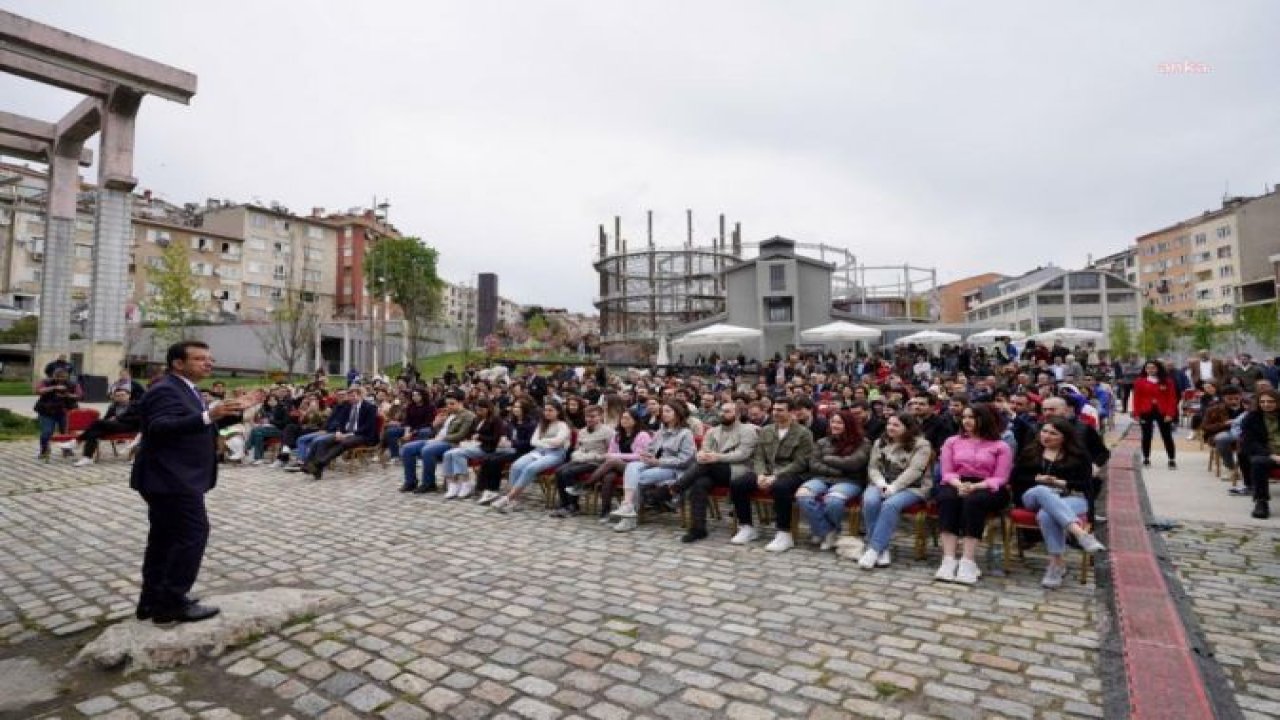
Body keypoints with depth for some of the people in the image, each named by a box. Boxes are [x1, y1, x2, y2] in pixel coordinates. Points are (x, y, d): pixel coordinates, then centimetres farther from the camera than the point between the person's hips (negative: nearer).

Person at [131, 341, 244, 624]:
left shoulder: (183, 389, 16)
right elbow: (160, 427, -33)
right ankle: (171, 603, -1)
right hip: (173, 479, -11)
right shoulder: (165, 390, -17)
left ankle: (152, 600, 24)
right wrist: (209, 416, -42)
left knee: (165, 537, 15)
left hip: (171, 478, 11)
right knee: (192, 533, -8)